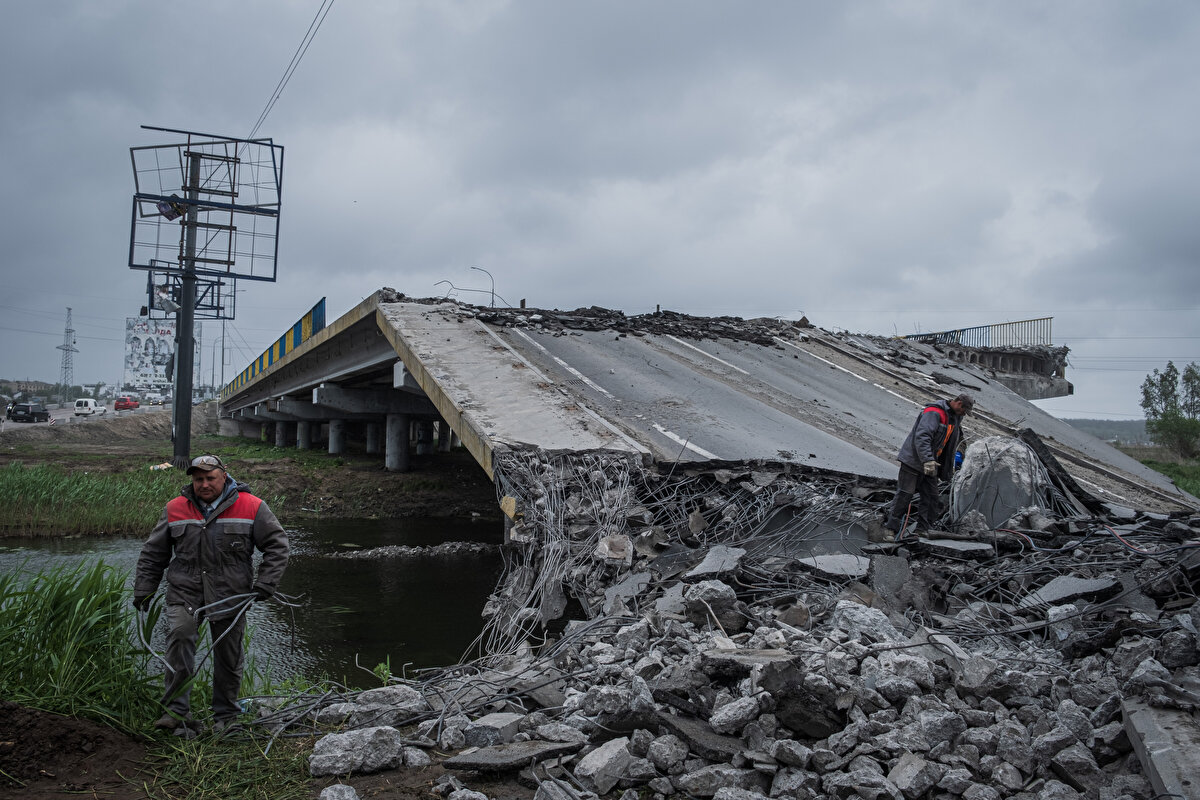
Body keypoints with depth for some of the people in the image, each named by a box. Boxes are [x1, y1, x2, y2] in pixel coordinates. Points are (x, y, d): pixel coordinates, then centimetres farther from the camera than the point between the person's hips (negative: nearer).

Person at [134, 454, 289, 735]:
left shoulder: (251, 507, -3)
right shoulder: (175, 509, 5)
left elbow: (277, 545, 1)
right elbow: (153, 554, 14)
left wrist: (265, 583, -7)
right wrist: (143, 591, 10)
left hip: (230, 596, -1)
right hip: (184, 592, 1)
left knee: (228, 656, 7)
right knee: (179, 638, -22)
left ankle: (225, 715, 26)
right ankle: (177, 711, -16)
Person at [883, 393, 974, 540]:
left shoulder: (954, 418, 14)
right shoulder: (934, 412, -18)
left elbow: (950, 445, 25)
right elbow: (922, 436, -29)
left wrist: (950, 468, 26)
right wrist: (927, 460, -34)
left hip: (930, 464, 9)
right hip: (913, 460, -9)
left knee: (931, 497, 5)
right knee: (904, 495, -7)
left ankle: (923, 530, 11)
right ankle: (890, 529, -1)